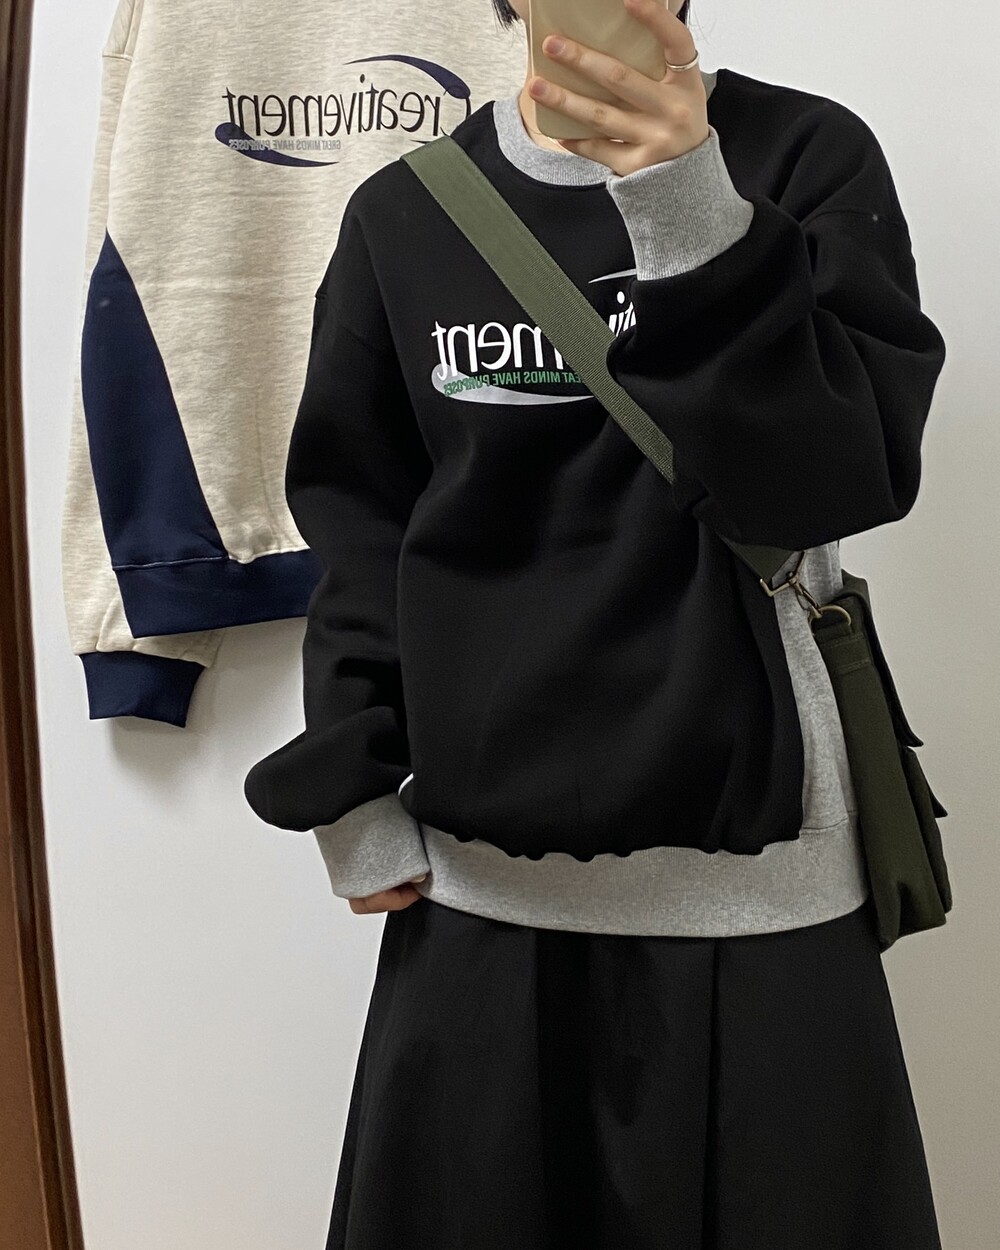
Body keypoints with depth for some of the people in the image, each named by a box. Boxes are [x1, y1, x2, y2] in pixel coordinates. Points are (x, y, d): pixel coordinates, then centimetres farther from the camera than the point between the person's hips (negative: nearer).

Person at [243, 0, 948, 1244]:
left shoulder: (811, 157, 1)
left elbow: (853, 475, -10)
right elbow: (358, 526, 9)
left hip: (744, 858, -1)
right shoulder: (403, 211, 7)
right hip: (475, 862, 2)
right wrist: (350, 795, 2)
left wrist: (694, 216, -22)